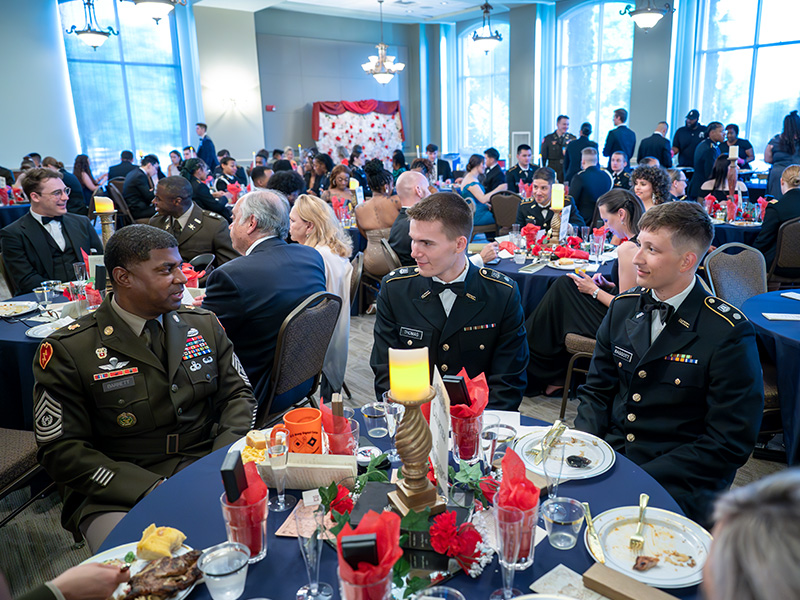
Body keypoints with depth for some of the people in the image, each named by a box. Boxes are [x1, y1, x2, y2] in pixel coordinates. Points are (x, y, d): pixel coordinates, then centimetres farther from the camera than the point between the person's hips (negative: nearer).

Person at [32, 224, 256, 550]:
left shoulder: (205, 325, 8)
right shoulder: (66, 351, -6)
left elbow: (237, 395, 11)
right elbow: (62, 450, -6)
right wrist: (151, 489, -17)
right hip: (116, 496, -3)